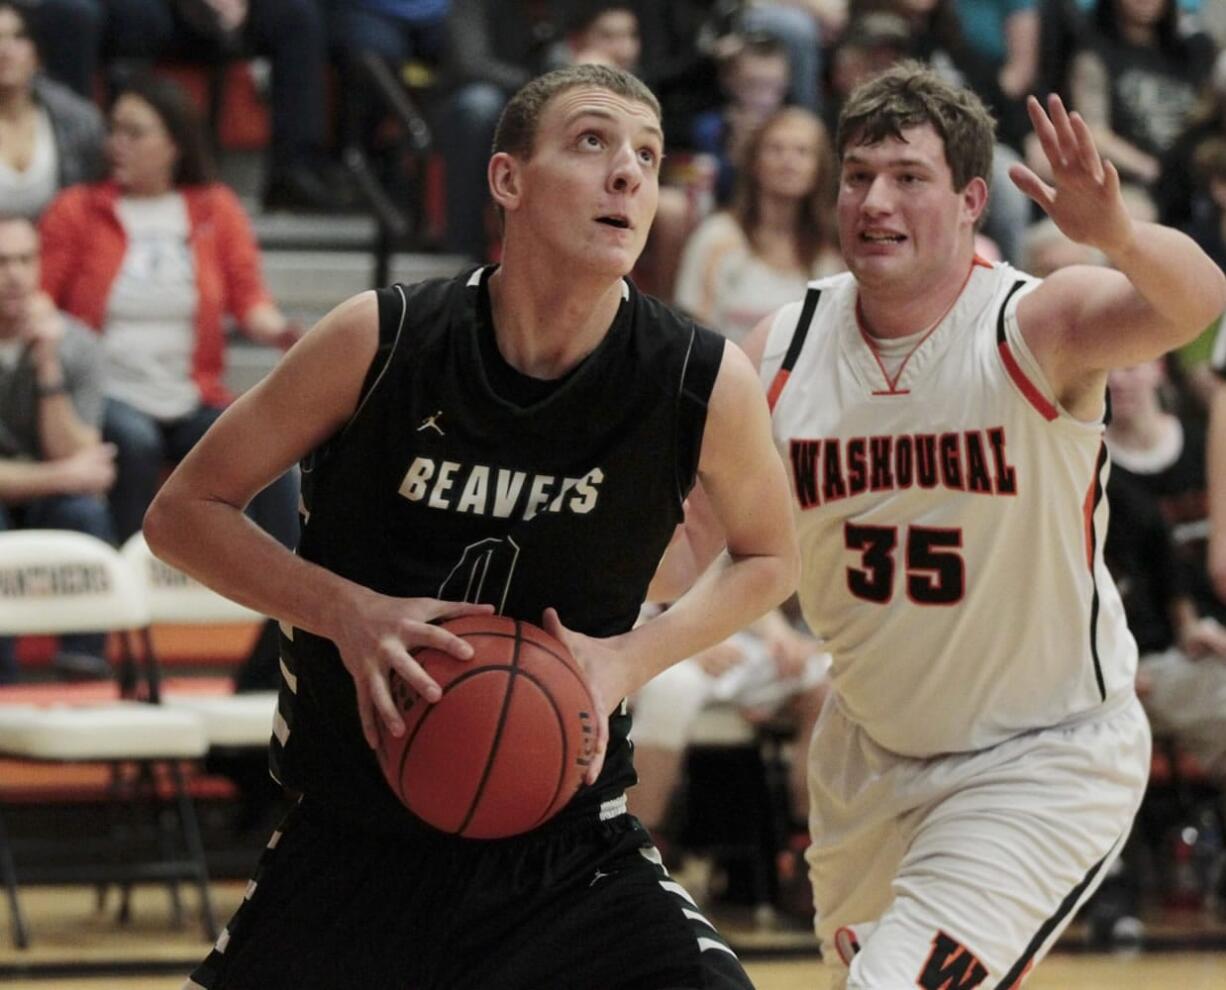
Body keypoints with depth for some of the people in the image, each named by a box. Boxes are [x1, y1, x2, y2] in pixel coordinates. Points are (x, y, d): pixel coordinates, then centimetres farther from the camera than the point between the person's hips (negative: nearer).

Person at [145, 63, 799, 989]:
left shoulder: (708, 384, -10)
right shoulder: (381, 341, -13)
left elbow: (769, 557, 10)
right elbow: (184, 512, -2)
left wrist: (632, 656, -9)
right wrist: (349, 612, -18)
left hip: (566, 843, 0)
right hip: (349, 840, 0)